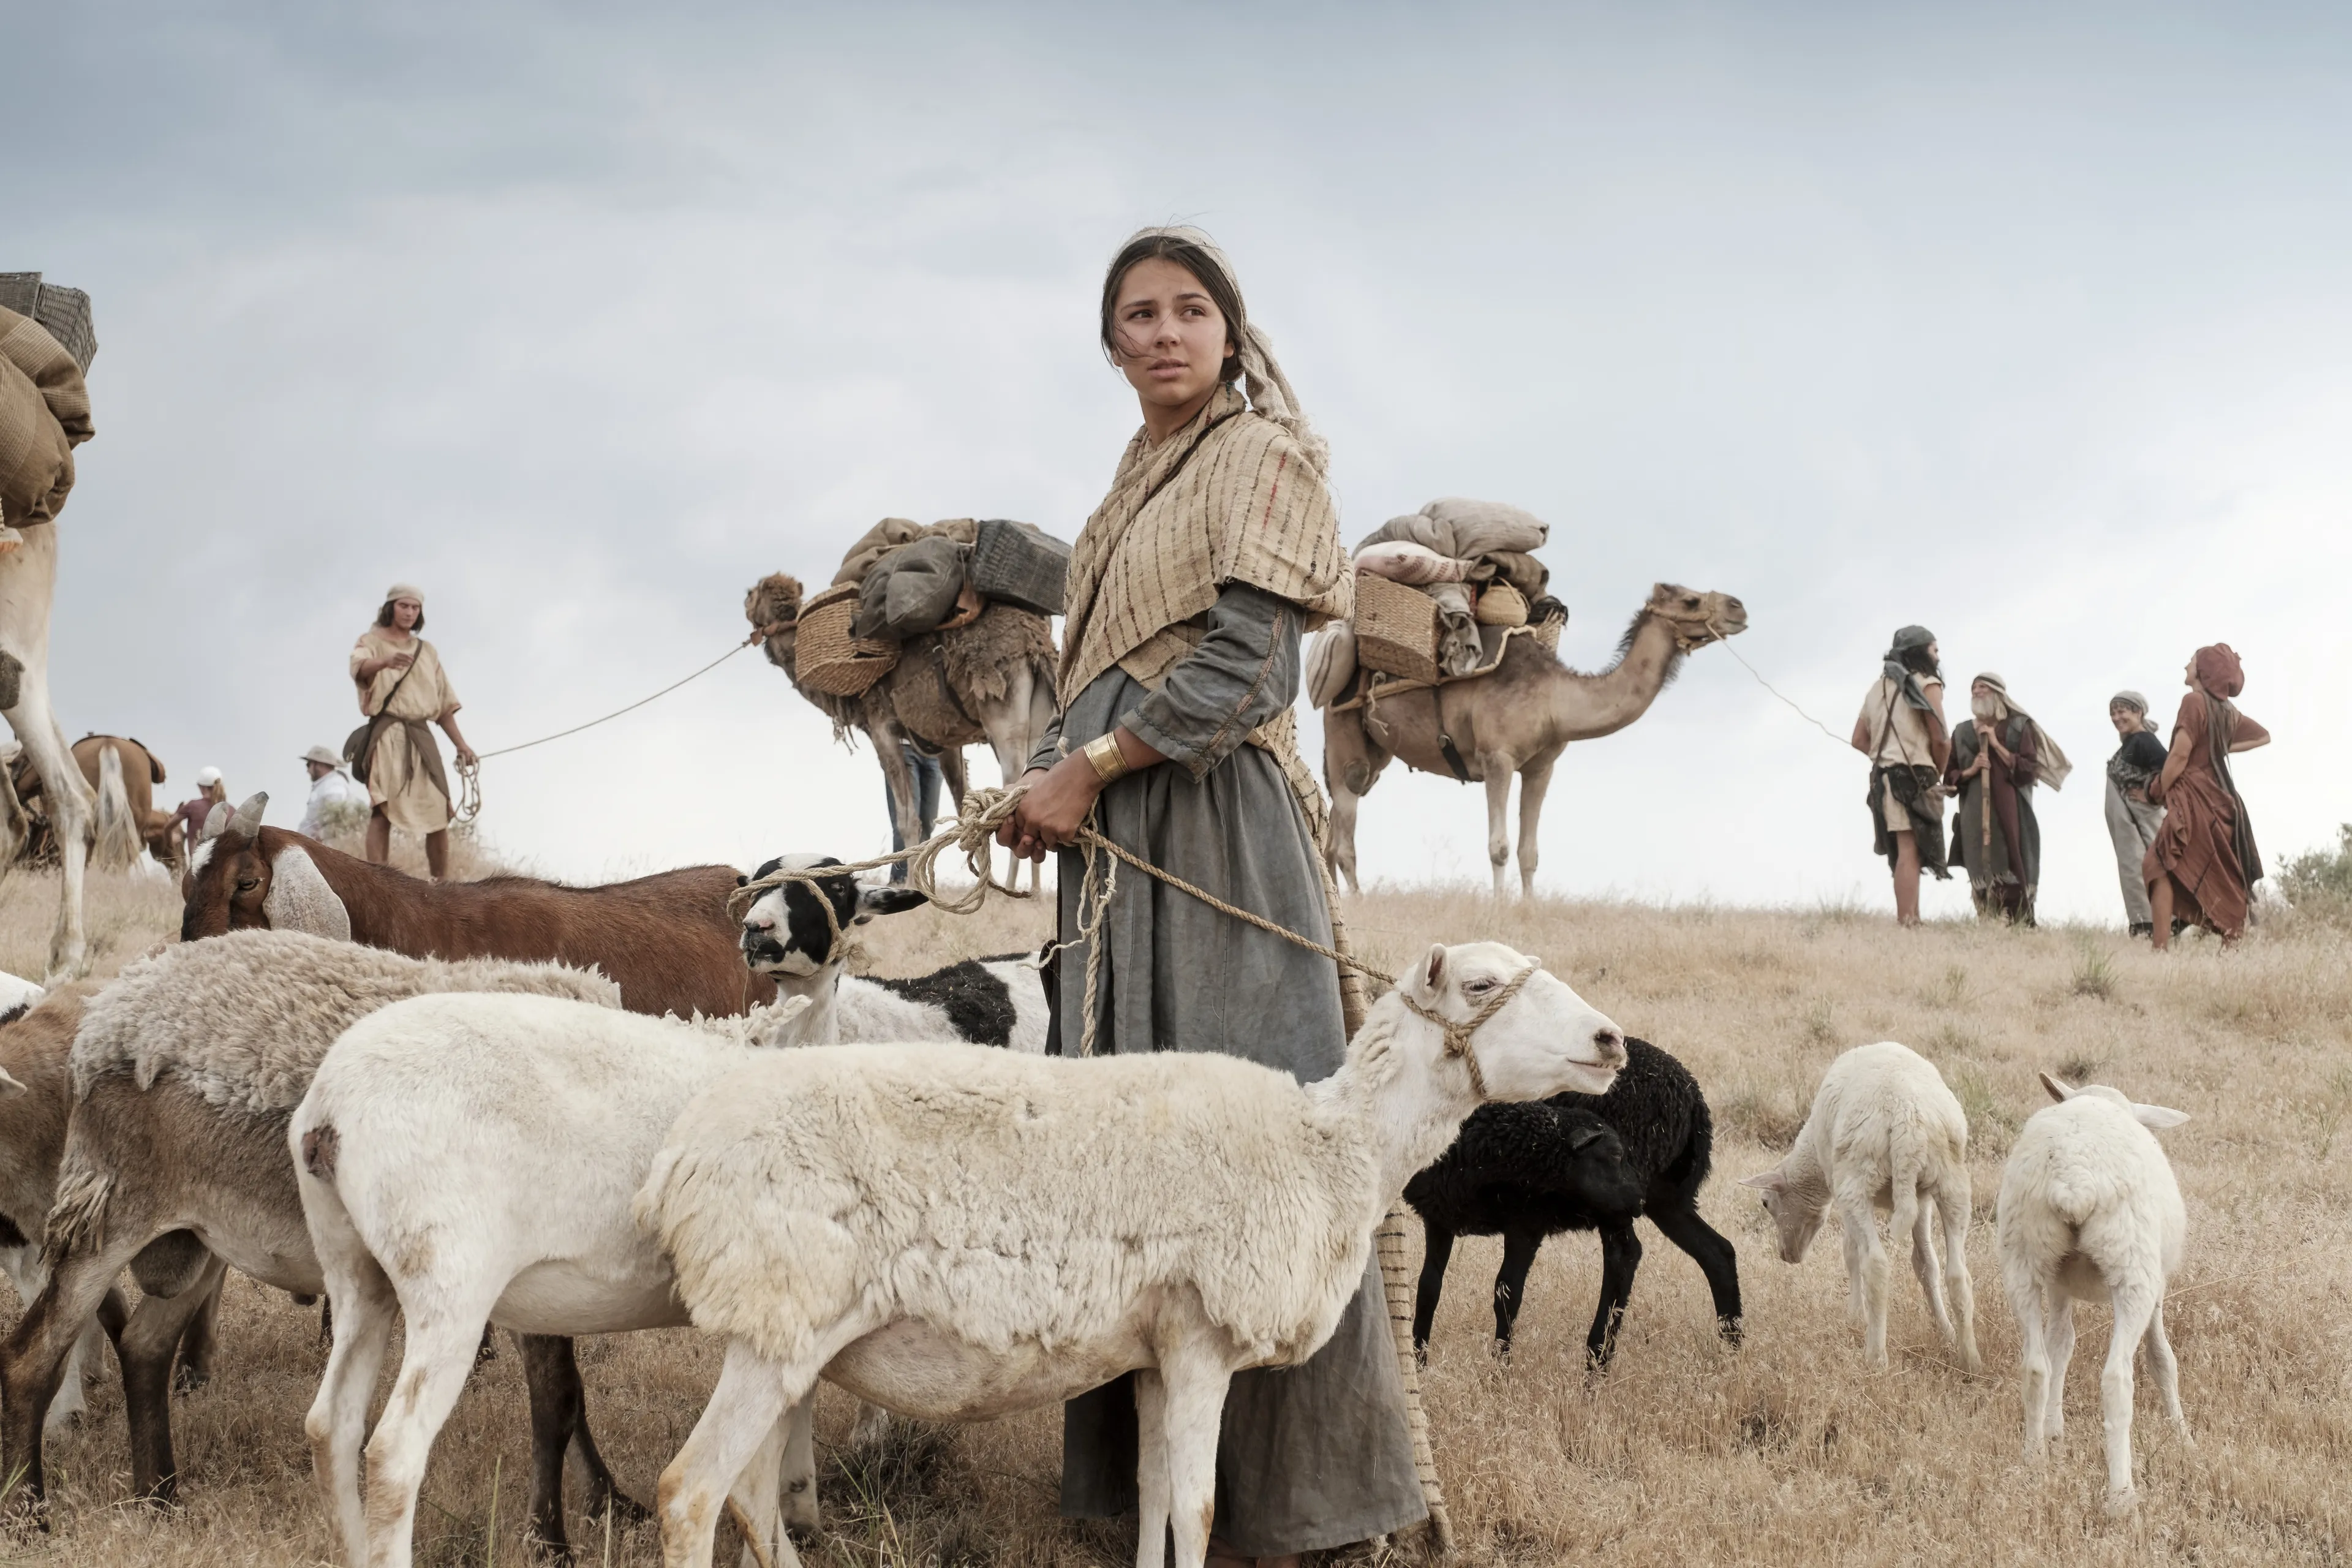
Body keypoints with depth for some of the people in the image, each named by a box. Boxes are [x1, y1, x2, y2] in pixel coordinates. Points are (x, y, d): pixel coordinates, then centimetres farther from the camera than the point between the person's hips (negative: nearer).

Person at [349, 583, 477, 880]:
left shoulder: (428, 652, 22)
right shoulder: (372, 641, 7)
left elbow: (444, 703, 24)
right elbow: (360, 666, -18)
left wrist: (460, 743, 14)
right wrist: (385, 662, -41)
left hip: (420, 736, 5)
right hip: (386, 735, -5)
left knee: (439, 815, -3)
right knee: (382, 809, -21)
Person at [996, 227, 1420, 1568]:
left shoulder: (1263, 453, -3)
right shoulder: (1139, 479, 21)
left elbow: (1241, 662, -14)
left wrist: (1090, 767, -12)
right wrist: (1048, 780, 9)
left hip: (1217, 828, -9)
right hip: (1121, 845, 9)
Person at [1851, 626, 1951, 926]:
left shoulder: (1879, 688, 21)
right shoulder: (1926, 684, -2)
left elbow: (1860, 740, 18)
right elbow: (1941, 739, -9)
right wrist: (1939, 773, 6)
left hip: (1884, 776, 8)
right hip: (1914, 776, -8)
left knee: (1906, 854, 11)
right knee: (1910, 853, -13)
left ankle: (1912, 920, 9)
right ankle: (1906, 923, -20)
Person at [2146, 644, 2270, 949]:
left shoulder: (2194, 701, -11)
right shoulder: (2228, 710, 13)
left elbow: (2180, 755, -16)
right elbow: (2263, 737, 27)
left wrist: (2159, 792, -4)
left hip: (2194, 799, -8)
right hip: (2221, 799, 8)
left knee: (2161, 867, -10)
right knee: (2223, 879, 12)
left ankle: (2160, 948, -20)